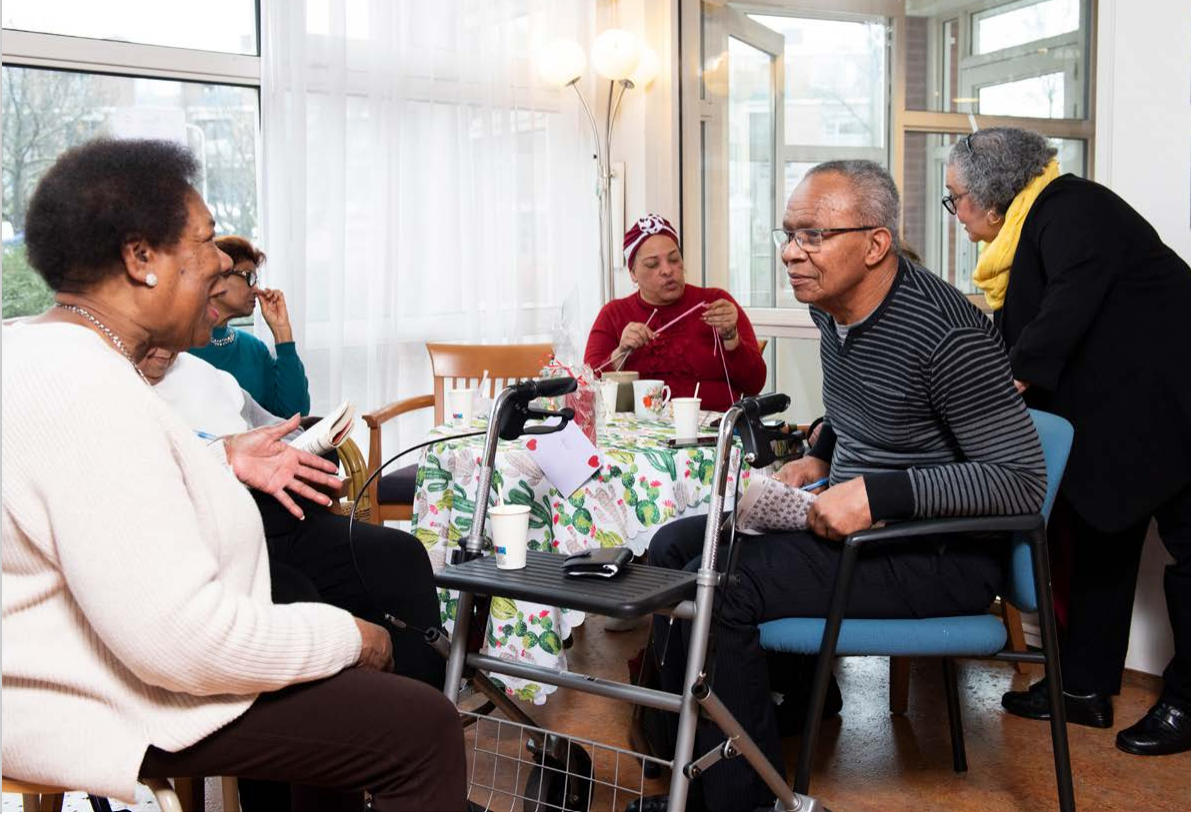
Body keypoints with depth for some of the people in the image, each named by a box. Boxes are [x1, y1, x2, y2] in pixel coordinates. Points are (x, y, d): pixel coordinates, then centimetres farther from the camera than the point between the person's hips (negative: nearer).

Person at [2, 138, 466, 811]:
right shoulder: (89, 391, -28)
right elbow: (184, 640, -32)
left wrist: (221, 460, 13)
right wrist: (345, 636, -17)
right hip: (105, 718, -11)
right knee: (425, 729, -11)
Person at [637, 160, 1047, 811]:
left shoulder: (947, 332, -22)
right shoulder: (831, 308, 5)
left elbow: (1022, 479, -23)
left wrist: (877, 494, -28)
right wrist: (818, 458, 8)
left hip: (940, 555, -9)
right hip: (853, 526, 10)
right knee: (673, 548, 5)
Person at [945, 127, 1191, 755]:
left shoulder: (1070, 210, -16)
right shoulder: (1025, 230, 12)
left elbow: (1071, 304, -29)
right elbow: (1010, 339, 15)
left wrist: (1014, 377, -29)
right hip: (1111, 416, 10)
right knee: (1097, 536, 12)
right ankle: (1085, 688, 21)